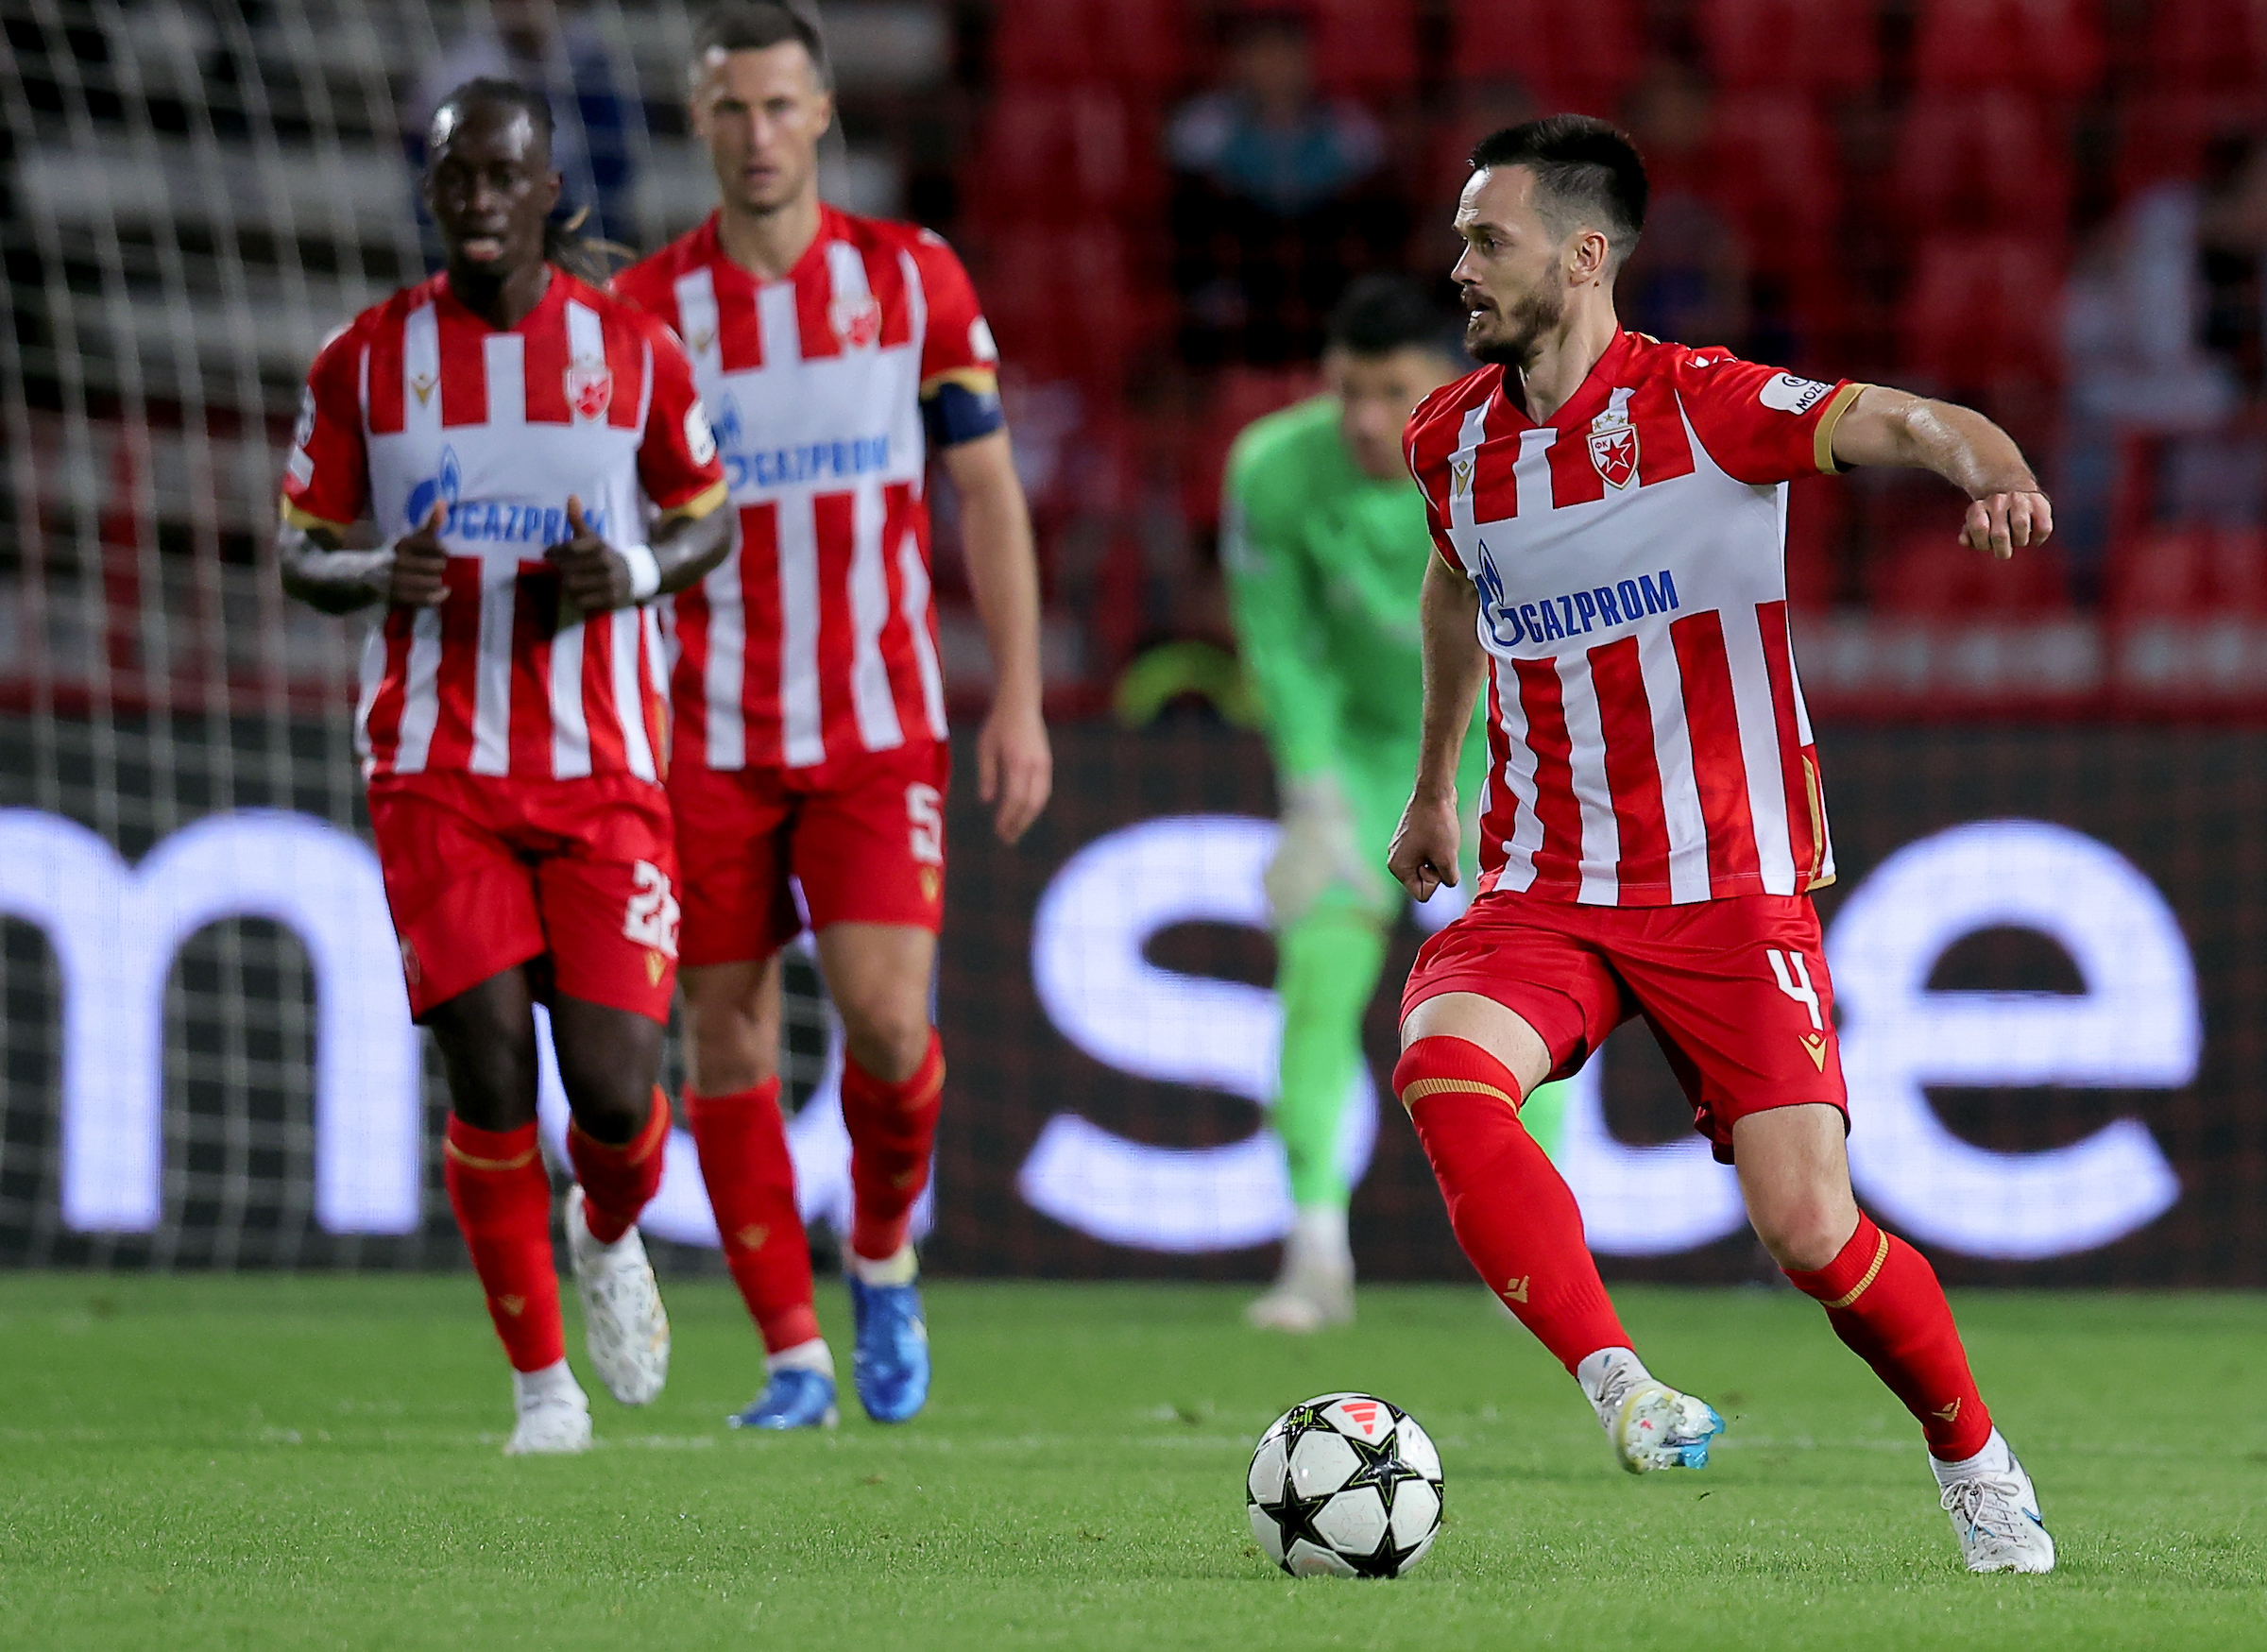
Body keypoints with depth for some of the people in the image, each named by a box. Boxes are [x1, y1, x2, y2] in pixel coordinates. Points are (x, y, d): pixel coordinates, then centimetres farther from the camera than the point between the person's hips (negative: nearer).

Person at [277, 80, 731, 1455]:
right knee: (492, 1077, -9)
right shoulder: (366, 360, 2)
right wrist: (377, 577, -14)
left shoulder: (632, 348, 1)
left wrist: (638, 573, -10)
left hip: (605, 775, 0)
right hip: (437, 774, 0)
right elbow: (302, 550, 9)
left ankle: (610, 1235, 30)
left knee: (616, 1096, -7)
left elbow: (710, 521, 13)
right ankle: (542, 1380, 8)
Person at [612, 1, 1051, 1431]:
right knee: (730, 1040, 0)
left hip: (880, 724, -1)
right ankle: (794, 1354, 9)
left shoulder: (916, 281, 1)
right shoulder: (643, 311, 0)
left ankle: (883, 1259, 15)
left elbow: (989, 497, 5)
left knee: (887, 1018, -13)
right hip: (710, 736, 1)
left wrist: (1020, 703, -1)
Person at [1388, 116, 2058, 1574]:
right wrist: (1434, 784, 38)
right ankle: (1618, 1385, -26)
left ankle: (1975, 1465, 15)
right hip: (1541, 892, 4)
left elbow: (1908, 423, -24)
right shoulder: (1453, 440, 6)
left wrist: (1995, 472, -48)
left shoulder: (1705, 405, -11)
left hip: (1734, 891, -4)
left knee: (1811, 1233, -11)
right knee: (1443, 1071, -29)